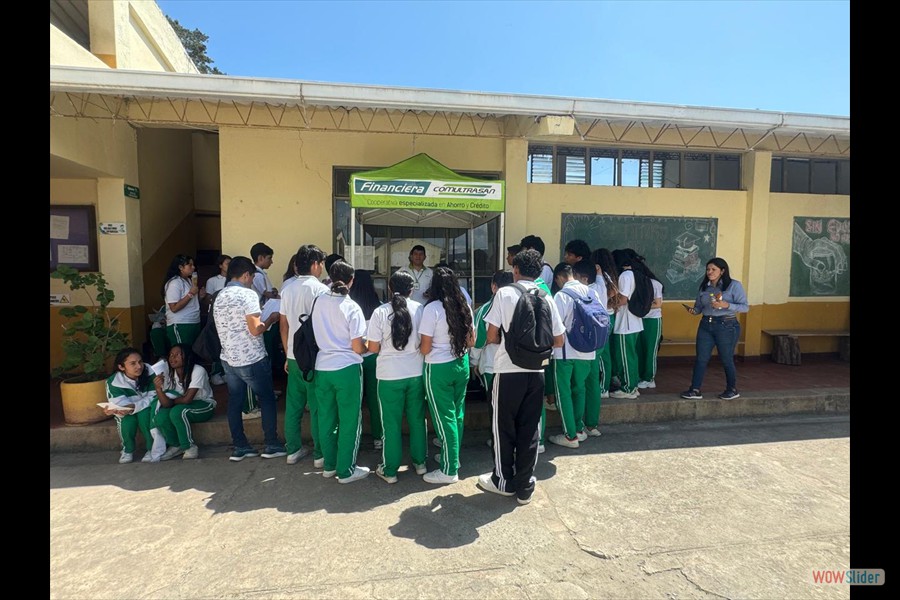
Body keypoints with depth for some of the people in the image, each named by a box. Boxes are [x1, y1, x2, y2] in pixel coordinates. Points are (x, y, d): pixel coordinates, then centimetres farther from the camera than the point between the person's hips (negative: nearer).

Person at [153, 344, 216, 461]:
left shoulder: (198, 371, -23)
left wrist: (172, 401, -6)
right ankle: (176, 446, 5)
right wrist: (158, 389, -32)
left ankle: (190, 447, -12)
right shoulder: (168, 373, -7)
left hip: (204, 404, -5)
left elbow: (187, 399, -24)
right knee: (160, 417, -22)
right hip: (183, 406, 5)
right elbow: (166, 404, -16)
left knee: (177, 411, -32)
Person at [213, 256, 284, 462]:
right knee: (267, 400, 7)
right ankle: (272, 446, 14)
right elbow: (255, 330, -21)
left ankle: (240, 447, 21)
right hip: (252, 359, -7)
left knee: (235, 402, 12)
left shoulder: (219, 297, 9)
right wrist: (271, 319, -4)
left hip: (228, 359, 7)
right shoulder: (248, 294, -15)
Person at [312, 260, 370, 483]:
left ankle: (329, 465, 32)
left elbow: (318, 334, 12)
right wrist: (369, 347, 6)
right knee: (349, 421, 8)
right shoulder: (351, 307, -14)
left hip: (322, 367, 6)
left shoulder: (319, 301, 0)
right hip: (347, 369, -5)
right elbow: (357, 348, -12)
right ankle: (346, 471, 18)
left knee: (326, 418, 17)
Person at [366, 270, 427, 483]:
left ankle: (390, 470, 24)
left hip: (389, 375, -2)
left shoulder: (380, 312, -10)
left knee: (391, 424, 11)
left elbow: (373, 348, -7)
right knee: (417, 419, 18)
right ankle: (420, 462, 33)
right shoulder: (420, 309, -7)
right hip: (415, 373, 2)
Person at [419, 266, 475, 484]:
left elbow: (425, 348, -15)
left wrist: (417, 349, 6)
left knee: (444, 417, 4)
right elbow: (471, 341, 9)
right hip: (461, 364, 6)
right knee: (457, 414, 18)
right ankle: (451, 456, 35)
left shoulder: (432, 308, -16)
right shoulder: (464, 307, 2)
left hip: (439, 368, -6)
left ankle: (449, 470, 14)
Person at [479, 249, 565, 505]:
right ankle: (525, 486, 25)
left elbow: (491, 337, -9)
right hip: (536, 371, 4)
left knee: (504, 427, 13)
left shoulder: (504, 293, -7)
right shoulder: (546, 298, 3)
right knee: (530, 429, 13)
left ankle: (503, 481, 28)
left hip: (508, 370, -3)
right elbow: (558, 341, 5)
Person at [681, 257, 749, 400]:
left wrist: (726, 305, -25)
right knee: (701, 358, 2)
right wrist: (693, 310, -10)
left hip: (726, 326, -4)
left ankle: (732, 390, 29)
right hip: (705, 325, 4)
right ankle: (696, 390, 6)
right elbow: (699, 306, 12)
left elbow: (745, 307, -10)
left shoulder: (734, 285, -7)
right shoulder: (704, 286, 8)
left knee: (726, 360, 8)